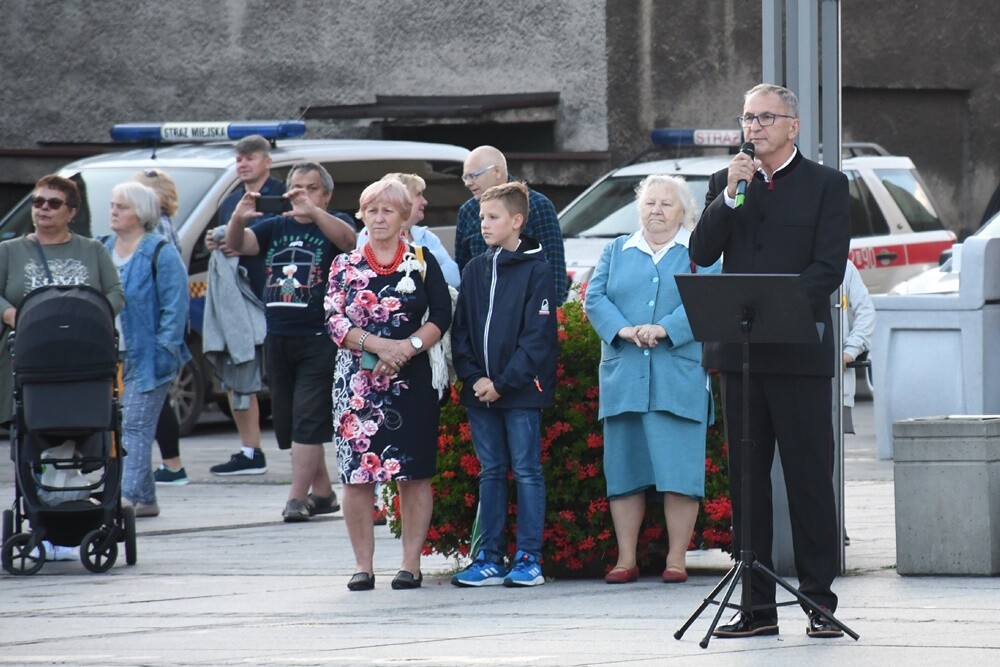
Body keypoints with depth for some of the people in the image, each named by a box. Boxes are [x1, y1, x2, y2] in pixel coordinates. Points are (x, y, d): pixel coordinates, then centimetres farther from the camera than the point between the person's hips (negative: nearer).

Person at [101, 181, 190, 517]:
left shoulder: (161, 254, -7)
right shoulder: (102, 250, 14)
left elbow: (175, 307, -11)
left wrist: (164, 348, -17)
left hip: (145, 359, -7)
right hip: (108, 357, 7)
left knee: (135, 428, -11)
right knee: (116, 428, 7)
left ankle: (129, 496, -17)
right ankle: (146, 498, 12)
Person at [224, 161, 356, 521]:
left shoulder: (330, 226, -1)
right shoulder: (274, 228, 11)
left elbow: (348, 238, -23)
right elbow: (238, 244, -2)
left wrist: (313, 212, -41)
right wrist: (238, 218, -25)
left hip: (319, 339, -6)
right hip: (278, 339, 6)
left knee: (308, 419, -11)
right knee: (287, 421, 11)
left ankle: (297, 498, -13)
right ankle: (322, 492, 22)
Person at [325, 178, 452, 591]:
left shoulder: (422, 264, 8)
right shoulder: (345, 267, 9)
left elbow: (441, 317, 0)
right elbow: (335, 323, -1)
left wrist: (406, 348, -14)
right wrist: (380, 345, -14)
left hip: (412, 379, -1)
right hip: (357, 382, 1)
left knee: (413, 472, -2)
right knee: (357, 474, -2)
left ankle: (411, 564, 3)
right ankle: (362, 565, 4)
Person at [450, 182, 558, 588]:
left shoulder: (535, 269, -5)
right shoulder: (475, 271, 12)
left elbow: (537, 336, -9)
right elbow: (461, 330, 11)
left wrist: (504, 382, -14)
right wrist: (473, 376, -5)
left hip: (521, 389, -5)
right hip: (480, 390, 5)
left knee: (527, 472, -2)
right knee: (491, 473, 9)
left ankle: (529, 559, 0)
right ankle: (490, 558, 11)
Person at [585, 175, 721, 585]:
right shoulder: (617, 252, 19)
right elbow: (595, 298, 7)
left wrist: (665, 329, -19)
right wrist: (623, 330, -11)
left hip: (679, 378, -3)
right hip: (623, 377, 3)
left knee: (679, 470, -6)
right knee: (624, 470, 2)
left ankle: (676, 559, -2)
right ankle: (626, 559, 6)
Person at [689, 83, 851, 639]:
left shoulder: (825, 184, 3)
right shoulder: (725, 184, 14)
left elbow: (829, 266, -6)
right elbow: (702, 254, 3)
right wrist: (730, 197, -9)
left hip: (800, 354, -4)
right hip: (740, 352, 4)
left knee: (810, 478, -3)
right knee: (747, 482, 5)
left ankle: (819, 600, 0)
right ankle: (757, 606, 8)